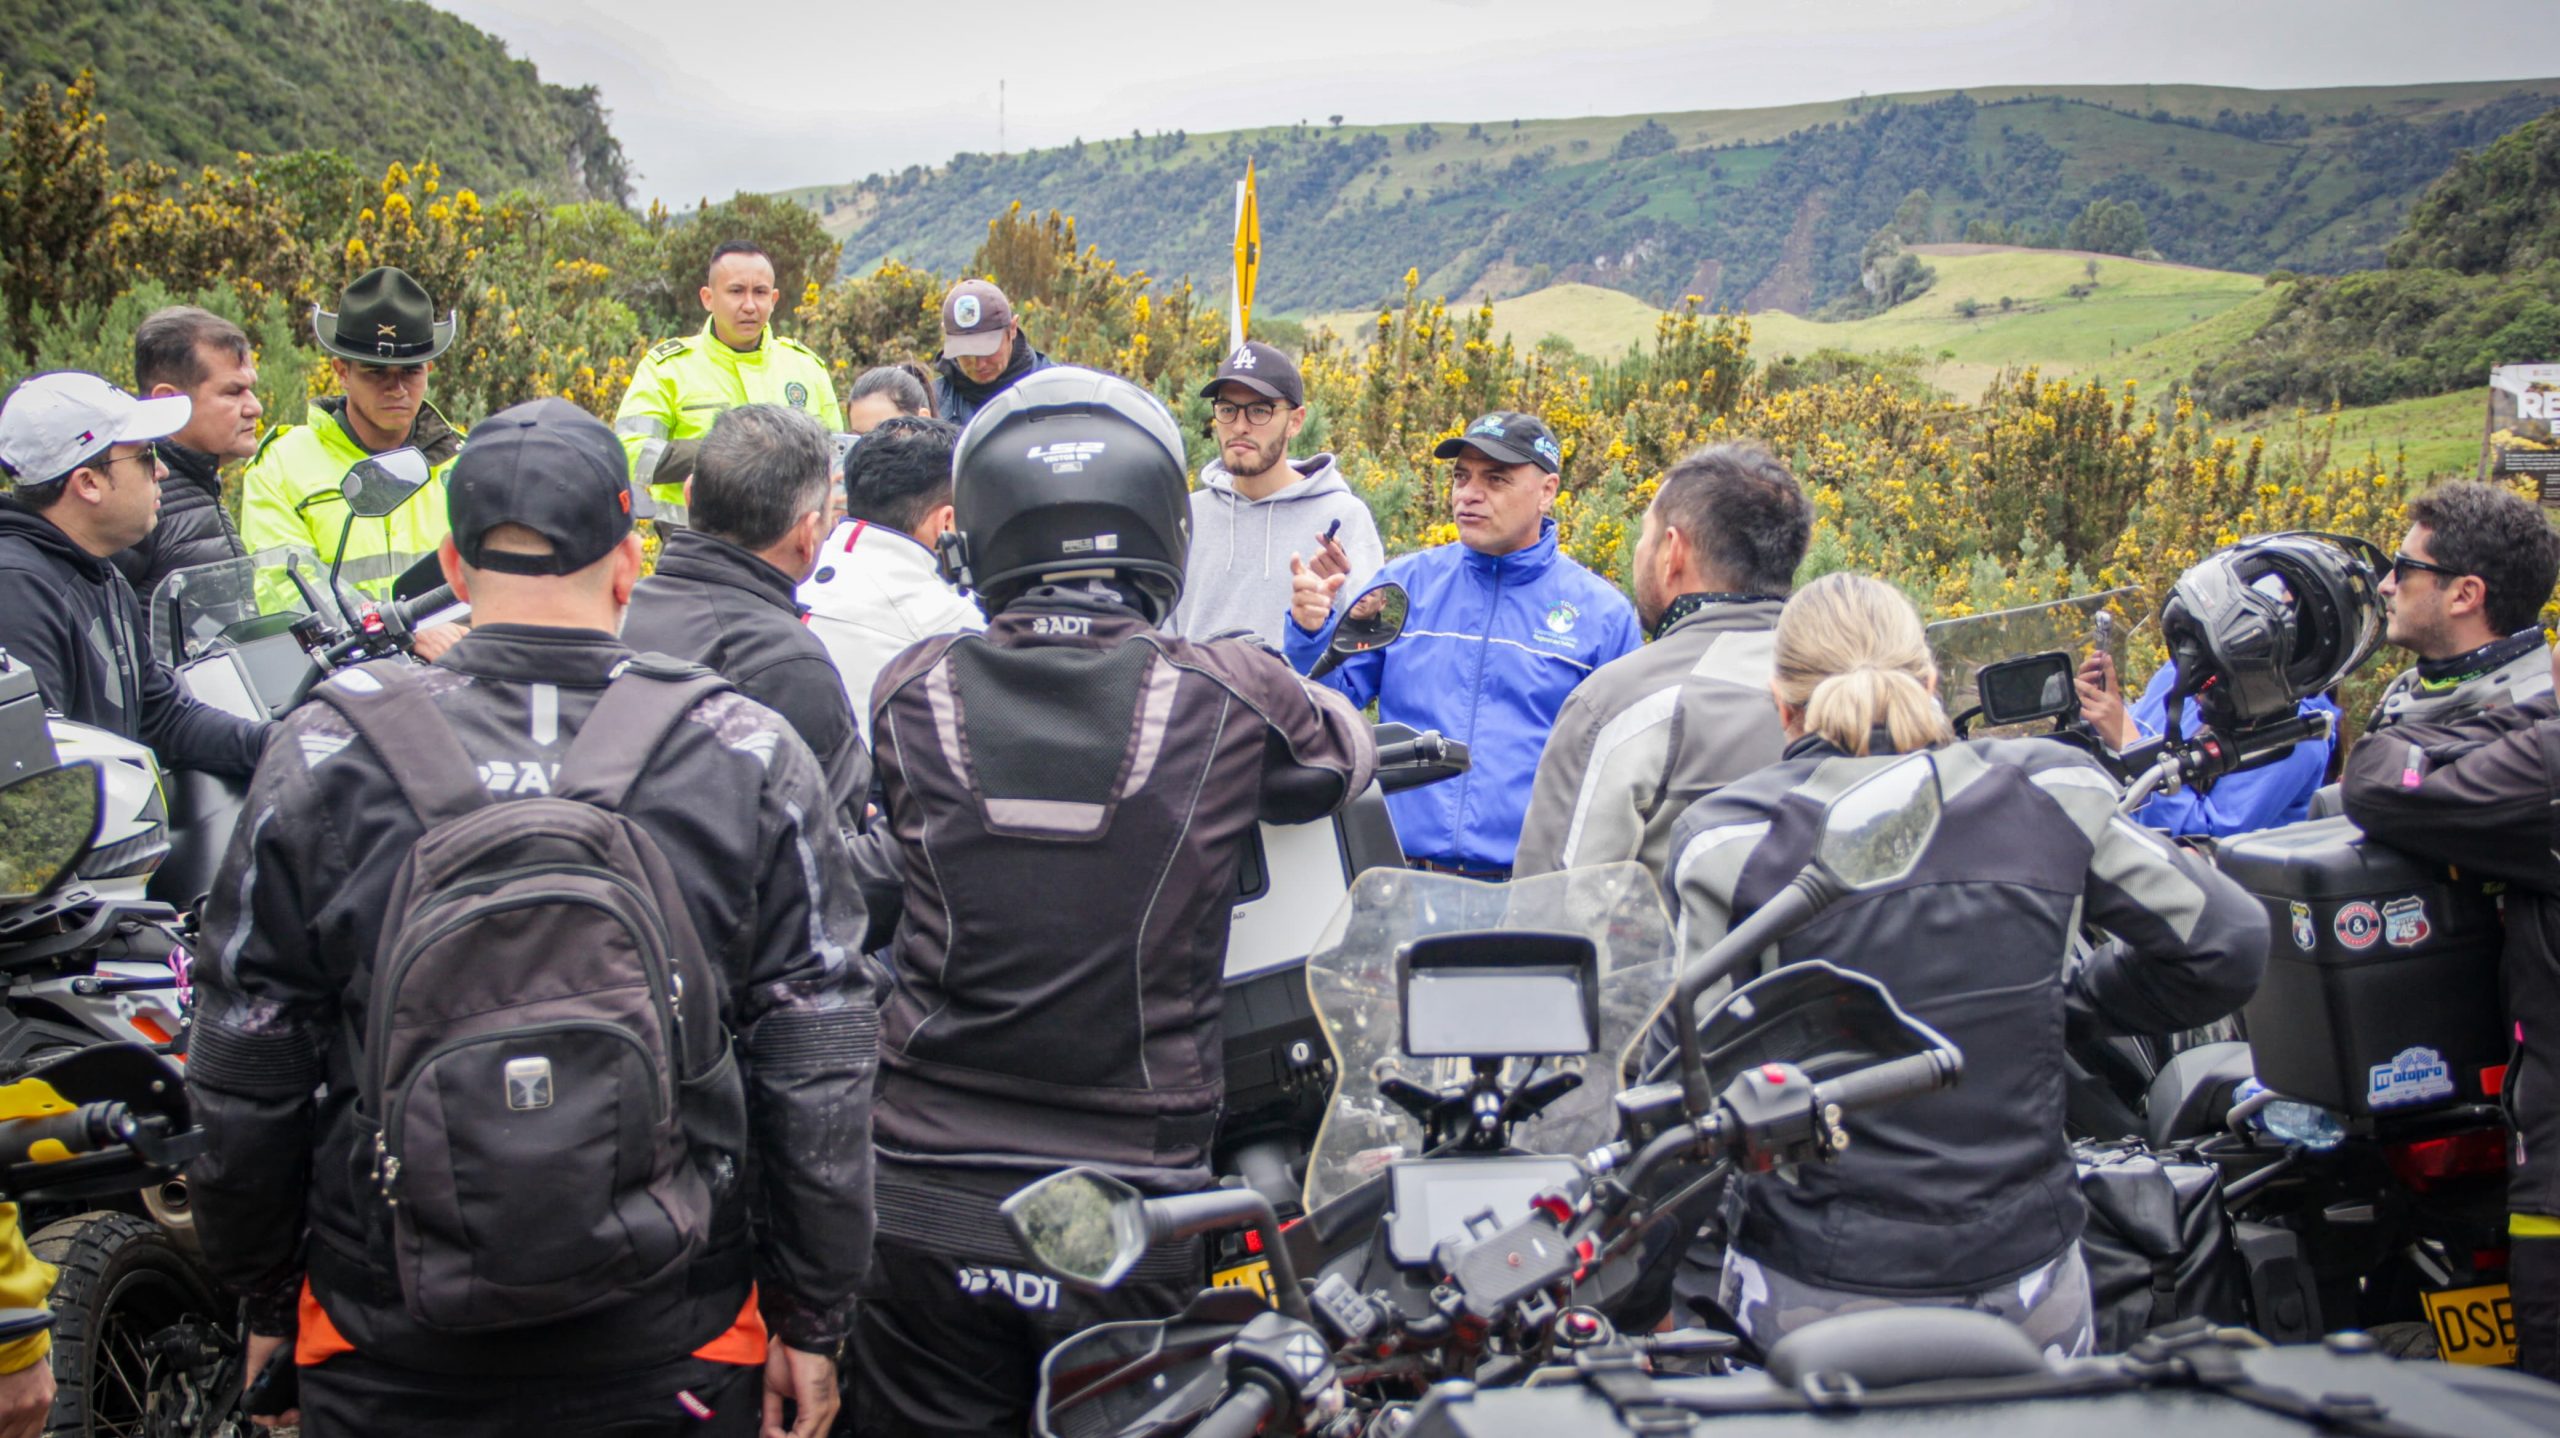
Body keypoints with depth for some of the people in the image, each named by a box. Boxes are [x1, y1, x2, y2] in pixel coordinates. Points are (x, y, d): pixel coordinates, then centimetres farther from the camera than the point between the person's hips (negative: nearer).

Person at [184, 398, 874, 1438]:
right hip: (671, 1353, 0)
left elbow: (245, 1077, -1)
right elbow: (818, 1070, -7)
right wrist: (812, 1319, 3)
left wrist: (268, 1303, 13)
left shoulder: (327, 754, -7)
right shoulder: (749, 756, -8)